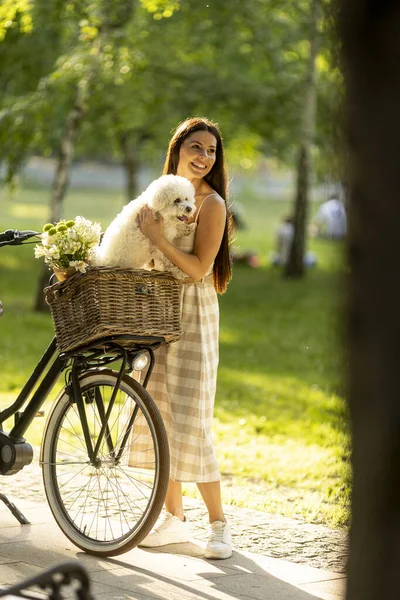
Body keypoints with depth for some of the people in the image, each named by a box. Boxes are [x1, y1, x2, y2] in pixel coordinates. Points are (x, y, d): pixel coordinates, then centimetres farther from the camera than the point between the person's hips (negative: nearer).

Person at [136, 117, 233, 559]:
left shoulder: (211, 203, -9)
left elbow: (199, 269, -17)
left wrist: (158, 237, -22)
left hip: (193, 318, -7)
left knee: (190, 422, -8)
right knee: (159, 417, 9)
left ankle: (218, 523, 3)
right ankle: (173, 518, 19)